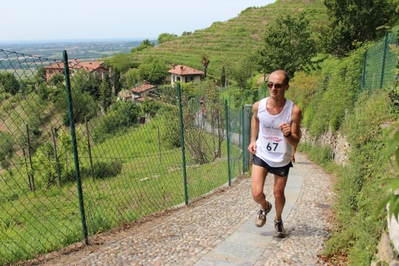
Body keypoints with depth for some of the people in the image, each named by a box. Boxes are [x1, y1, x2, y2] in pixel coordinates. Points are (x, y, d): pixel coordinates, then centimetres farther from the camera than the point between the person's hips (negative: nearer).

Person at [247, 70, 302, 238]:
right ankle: (265, 207, 31)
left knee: (278, 194, 13)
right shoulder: (258, 106, -16)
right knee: (257, 194, -7)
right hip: (261, 156, 1)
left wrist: (288, 135, -37)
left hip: (282, 160, -1)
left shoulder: (294, 111, -22)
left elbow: (295, 142, -16)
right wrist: (253, 140, 6)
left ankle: (278, 220, 45)